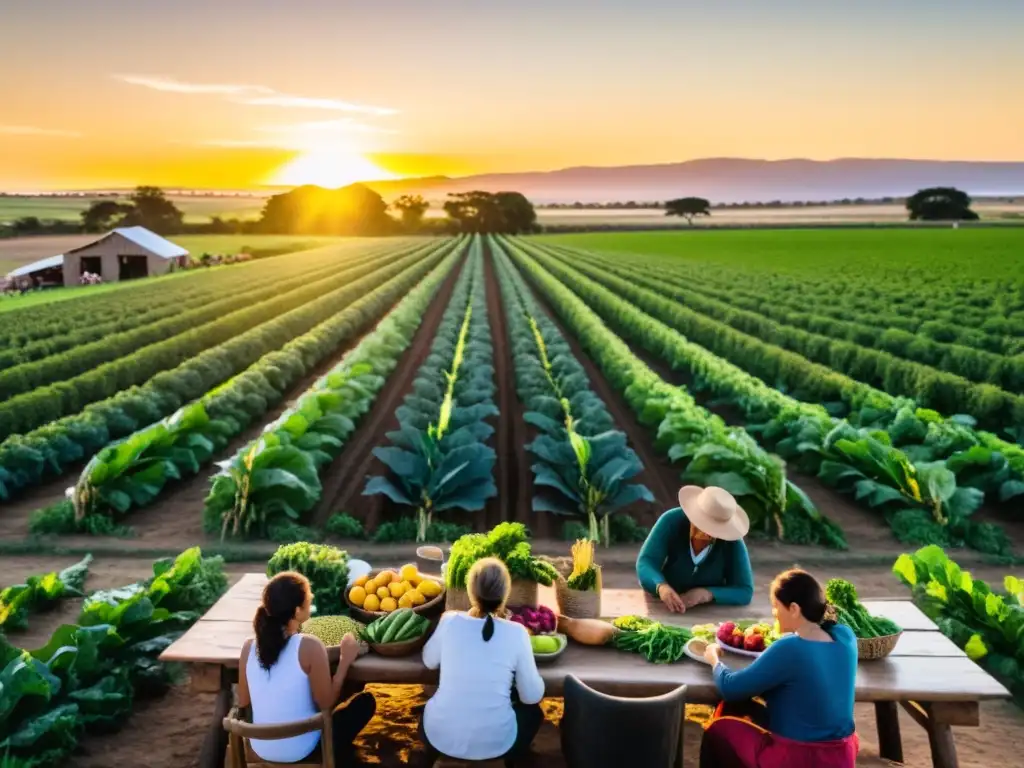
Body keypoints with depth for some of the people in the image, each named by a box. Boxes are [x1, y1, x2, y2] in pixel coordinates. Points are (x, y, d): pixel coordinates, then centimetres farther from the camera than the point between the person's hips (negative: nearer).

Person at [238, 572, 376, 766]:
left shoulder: (249, 646, -9)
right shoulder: (309, 646, -23)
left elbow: (243, 702, 1)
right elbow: (326, 704, -16)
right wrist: (345, 660, -7)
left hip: (261, 749, 5)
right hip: (300, 751, -5)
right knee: (365, 701, 15)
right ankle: (337, 756, 30)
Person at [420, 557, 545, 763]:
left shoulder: (449, 622, -8)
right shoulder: (516, 632, -12)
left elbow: (429, 661, 12)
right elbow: (533, 696, -4)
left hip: (440, 737, 2)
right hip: (494, 743, -2)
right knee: (533, 712, 29)